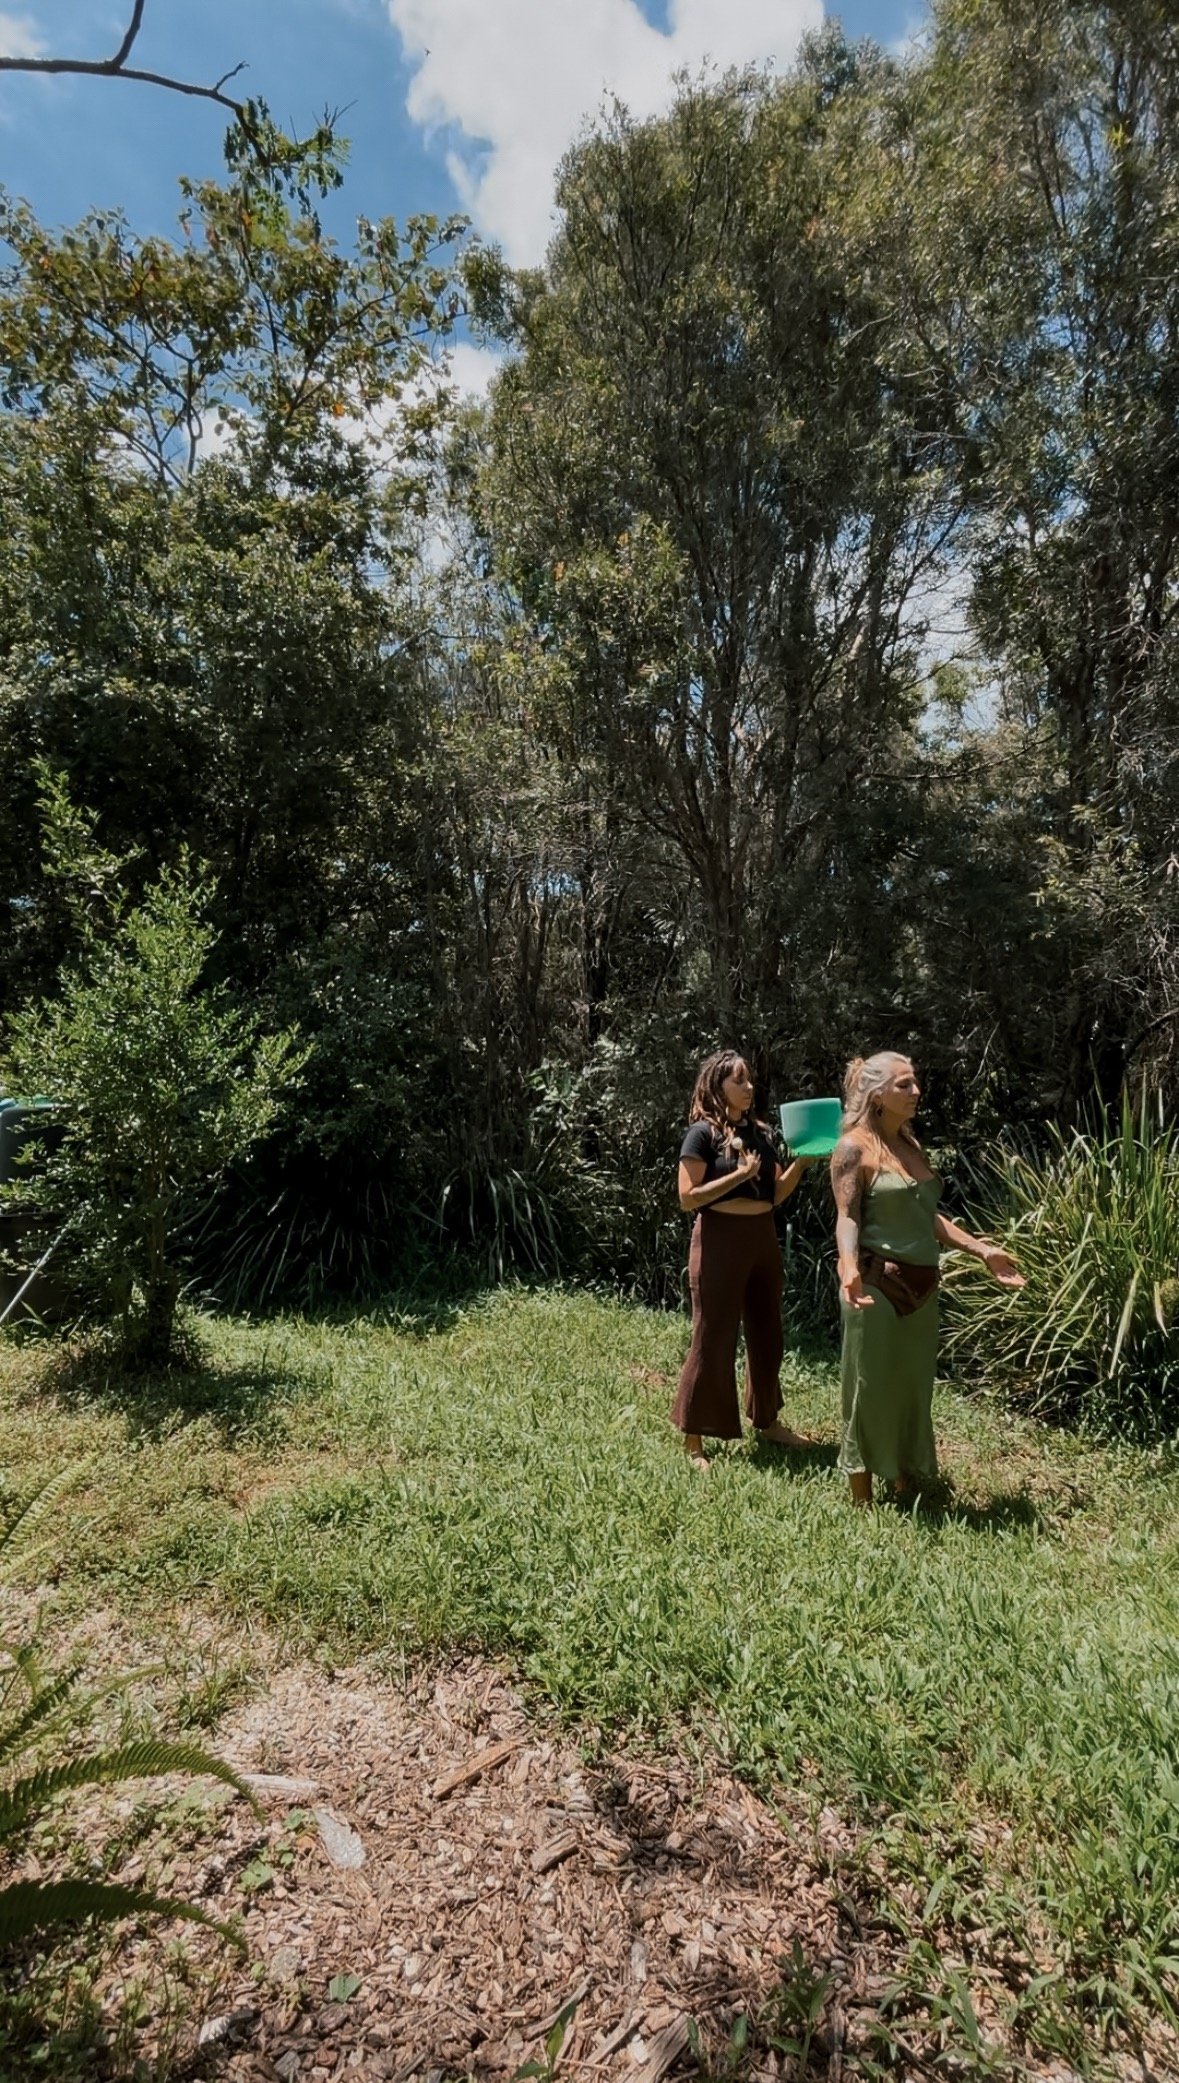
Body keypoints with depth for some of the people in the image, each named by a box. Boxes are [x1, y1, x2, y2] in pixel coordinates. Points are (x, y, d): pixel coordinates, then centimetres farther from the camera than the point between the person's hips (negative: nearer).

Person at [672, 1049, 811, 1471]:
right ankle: (692, 1439, 14)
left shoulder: (759, 1131, 10)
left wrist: (803, 1159, -3)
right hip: (721, 1240, -7)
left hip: (763, 1238, 7)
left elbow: (778, 1194, 11)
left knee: (766, 1334, 18)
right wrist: (740, 1174, -19)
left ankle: (766, 1421, 37)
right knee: (712, 1340, 0)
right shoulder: (703, 1133, -10)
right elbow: (688, 1197, -15)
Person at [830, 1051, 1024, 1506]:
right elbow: (847, 1216, -18)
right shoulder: (855, 1147, -11)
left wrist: (982, 1250, 13)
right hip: (877, 1284, -8)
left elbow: (927, 1215, 17)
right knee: (871, 1387, 3)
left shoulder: (910, 1143, 12)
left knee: (913, 1383, 16)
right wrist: (850, 1269, -34)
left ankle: (905, 1479, 33)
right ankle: (862, 1496, 17)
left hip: (921, 1282, 8)